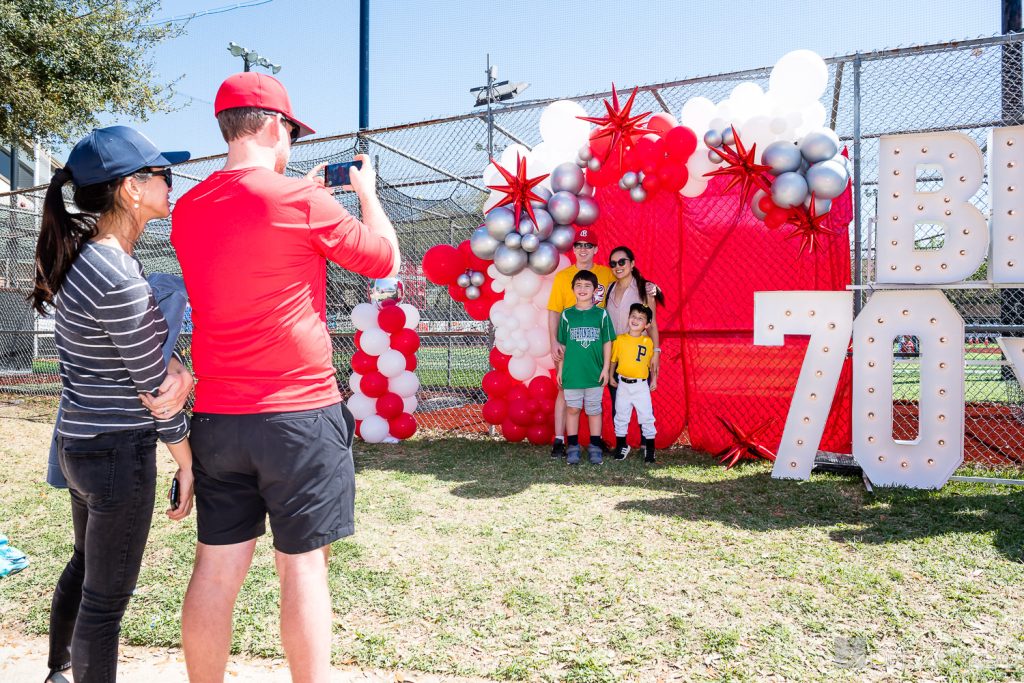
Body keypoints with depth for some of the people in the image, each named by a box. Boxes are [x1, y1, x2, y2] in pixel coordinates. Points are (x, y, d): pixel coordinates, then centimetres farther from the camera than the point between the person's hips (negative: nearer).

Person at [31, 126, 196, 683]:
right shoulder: (118, 281, -25)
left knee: (83, 568, 30)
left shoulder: (84, 255, 3)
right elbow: (154, 389, -17)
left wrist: (181, 369, -15)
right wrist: (187, 463, -5)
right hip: (119, 453, -10)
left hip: (77, 443, 10)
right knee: (107, 598, 7)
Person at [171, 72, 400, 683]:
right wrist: (366, 191, 17)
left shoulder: (187, 210, 9)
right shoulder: (300, 199, -10)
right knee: (304, 567, 5)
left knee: (218, 567, 13)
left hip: (215, 415, 6)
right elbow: (385, 259, 1)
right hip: (299, 412, -6)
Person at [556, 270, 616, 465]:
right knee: (572, 409, 7)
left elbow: (607, 343, 3)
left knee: (594, 410, 9)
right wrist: (560, 369, 6)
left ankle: (595, 447, 19)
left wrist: (606, 368, -1)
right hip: (572, 373, 0)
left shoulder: (601, 314, 0)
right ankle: (573, 446, 17)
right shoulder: (567, 315, 1)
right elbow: (562, 345, 6)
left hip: (595, 373, 0)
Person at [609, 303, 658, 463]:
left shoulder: (648, 342, -2)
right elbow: (613, 359, 5)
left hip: (641, 385, -1)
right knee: (621, 417, 10)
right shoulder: (620, 339, -2)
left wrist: (654, 379, 4)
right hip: (623, 385, 1)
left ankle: (650, 449, 15)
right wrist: (611, 376, 3)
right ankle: (621, 446, 24)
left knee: (646, 417, 3)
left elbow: (652, 363, 6)